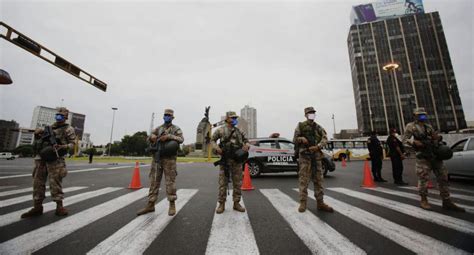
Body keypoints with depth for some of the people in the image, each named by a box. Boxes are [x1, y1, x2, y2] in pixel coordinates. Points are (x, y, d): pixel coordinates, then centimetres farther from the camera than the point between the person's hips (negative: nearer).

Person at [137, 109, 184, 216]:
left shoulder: (176, 129, 4)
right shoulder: (158, 128, 17)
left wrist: (169, 136, -24)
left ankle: (172, 205, 9)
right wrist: (152, 136, -8)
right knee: (154, 181, 8)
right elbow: (149, 139, 15)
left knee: (170, 181, -1)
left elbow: (181, 139, -12)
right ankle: (150, 205, 18)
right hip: (156, 158, 5)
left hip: (169, 159, -4)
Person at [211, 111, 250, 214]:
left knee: (237, 183, 9)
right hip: (225, 160, -3)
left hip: (237, 161, 3)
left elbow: (246, 140, 18)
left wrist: (247, 145, -5)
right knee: (223, 183, 3)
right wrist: (216, 147, -10)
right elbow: (212, 140, 9)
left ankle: (236, 203, 23)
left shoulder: (239, 131, 11)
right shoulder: (220, 130, 3)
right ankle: (221, 204, 17)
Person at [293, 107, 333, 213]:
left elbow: (325, 138, 2)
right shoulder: (300, 126, 4)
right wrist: (301, 139, -18)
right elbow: (294, 140, 4)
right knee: (303, 180, -4)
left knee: (318, 179, 7)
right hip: (304, 155, -4)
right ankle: (303, 203, 3)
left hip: (316, 155, 4)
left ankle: (320, 203, 16)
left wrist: (317, 146, -16)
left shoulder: (318, 127, 14)